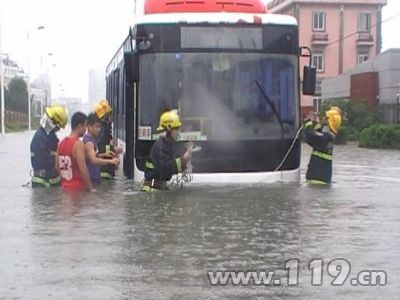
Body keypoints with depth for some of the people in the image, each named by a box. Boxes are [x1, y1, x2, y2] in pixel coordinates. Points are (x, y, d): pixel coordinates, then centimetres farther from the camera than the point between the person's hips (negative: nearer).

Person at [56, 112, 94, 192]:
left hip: (65, 187, 8)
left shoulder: (61, 143, 10)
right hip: (77, 188, -8)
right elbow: (82, 168, -19)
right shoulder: (78, 144, -14)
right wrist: (91, 188, -14)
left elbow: (57, 166, 15)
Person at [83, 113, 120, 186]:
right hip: (90, 179, -10)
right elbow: (93, 160, -33)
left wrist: (103, 155, 12)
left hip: (94, 178, 10)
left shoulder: (91, 139, 12)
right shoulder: (88, 141, -18)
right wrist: (111, 161, -39)